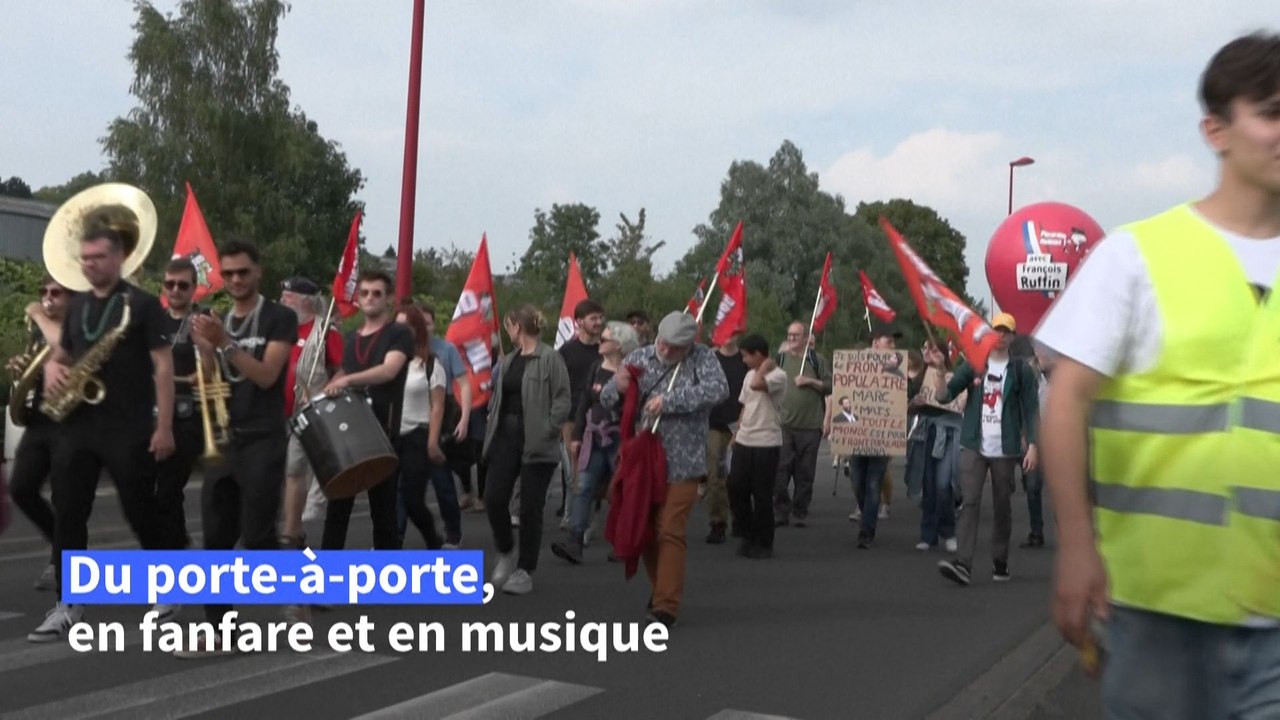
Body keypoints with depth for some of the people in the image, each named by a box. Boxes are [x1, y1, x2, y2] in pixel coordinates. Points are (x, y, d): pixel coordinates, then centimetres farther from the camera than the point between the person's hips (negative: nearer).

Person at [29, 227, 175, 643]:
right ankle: (69, 604, 10)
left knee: (141, 513, 3)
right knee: (68, 514, 3)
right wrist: (52, 371, -3)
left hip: (129, 428, -6)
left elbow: (162, 366, -9)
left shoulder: (142, 304, -5)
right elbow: (59, 355, 23)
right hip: (77, 424, 6)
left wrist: (164, 426, -14)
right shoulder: (77, 306, 13)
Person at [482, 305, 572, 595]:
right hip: (506, 438, 7)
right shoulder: (508, 360, 13)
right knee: (493, 498, 1)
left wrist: (546, 432, -16)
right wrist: (492, 428, 7)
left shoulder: (550, 358, -10)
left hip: (536, 443, -6)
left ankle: (525, 571, 12)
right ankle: (506, 552, 26)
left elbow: (563, 401, -12)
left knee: (530, 508, 1)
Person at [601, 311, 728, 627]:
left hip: (681, 465, -4)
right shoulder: (640, 358, 3)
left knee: (670, 533, -7)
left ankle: (666, 606, -1)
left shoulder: (702, 358, -5)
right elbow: (607, 399, 6)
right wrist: (618, 389, -19)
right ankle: (661, 592, 33)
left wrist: (669, 401, -25)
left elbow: (718, 389, -24)